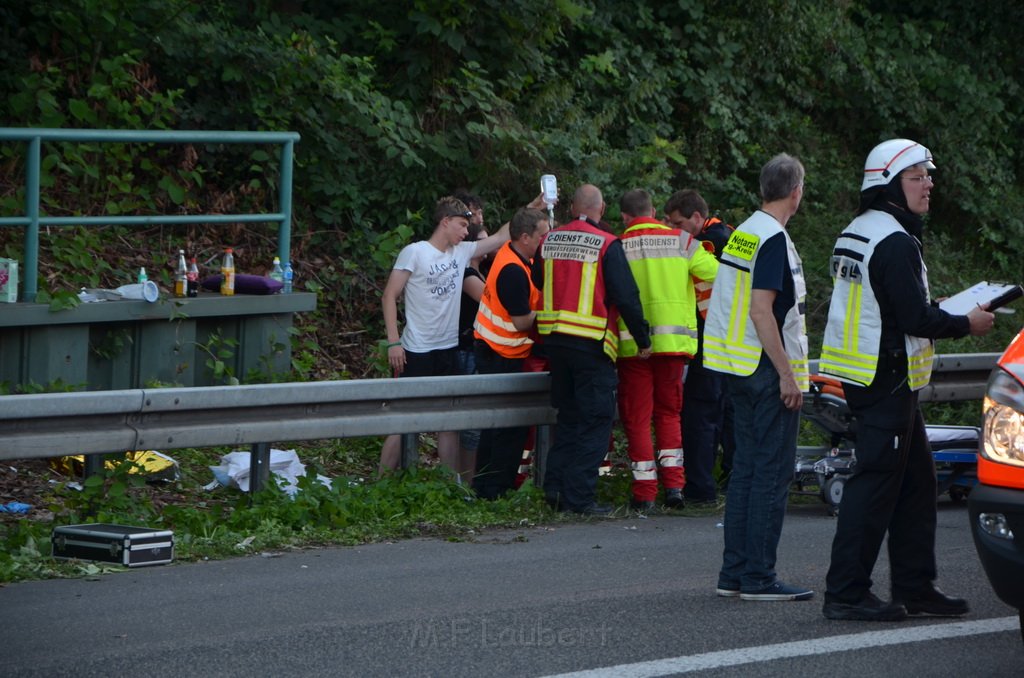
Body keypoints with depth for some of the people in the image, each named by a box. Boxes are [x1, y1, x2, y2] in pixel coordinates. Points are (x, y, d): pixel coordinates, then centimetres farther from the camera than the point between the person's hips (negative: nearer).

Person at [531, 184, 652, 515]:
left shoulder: (548, 241, 5)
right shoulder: (607, 245, -10)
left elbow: (537, 283, 18)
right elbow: (626, 297, -11)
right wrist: (643, 339, -3)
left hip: (554, 339, 6)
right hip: (592, 343, -6)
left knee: (568, 417, 18)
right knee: (595, 420, 0)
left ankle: (555, 488, 12)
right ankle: (579, 497, -4)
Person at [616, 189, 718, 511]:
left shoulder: (618, 247, -3)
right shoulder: (681, 242, 1)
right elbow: (715, 273, -3)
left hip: (632, 341, -2)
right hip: (673, 338, 2)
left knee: (637, 416, 5)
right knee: (669, 412, 16)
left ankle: (644, 492, 2)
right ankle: (674, 484, 7)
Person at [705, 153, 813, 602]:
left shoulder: (743, 234, 13)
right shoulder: (773, 239, -15)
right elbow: (761, 310, -21)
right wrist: (786, 374, -20)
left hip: (739, 369, 9)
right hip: (768, 367, -9)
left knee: (747, 467, 13)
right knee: (773, 471, -6)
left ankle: (734, 573, 15)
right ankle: (758, 577, -6)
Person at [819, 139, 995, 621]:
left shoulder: (854, 235, 15)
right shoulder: (895, 242, -17)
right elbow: (914, 319, -21)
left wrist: (939, 310, 17)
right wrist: (966, 324, -6)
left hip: (862, 376, 11)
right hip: (887, 380, -11)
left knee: (916, 479, 15)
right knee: (876, 484, -8)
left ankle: (914, 587, 19)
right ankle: (846, 594, -7)